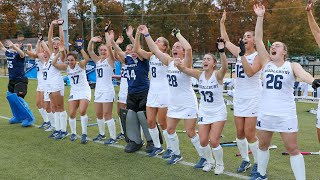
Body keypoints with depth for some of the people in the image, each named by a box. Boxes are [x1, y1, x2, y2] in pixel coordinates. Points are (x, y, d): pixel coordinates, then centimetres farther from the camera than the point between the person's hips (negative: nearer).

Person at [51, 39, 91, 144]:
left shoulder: (80, 65, -11)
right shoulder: (66, 67, 0)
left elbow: (87, 59, -32)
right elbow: (53, 63, -11)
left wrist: (81, 49, -34)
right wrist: (60, 52, -15)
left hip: (84, 91, -4)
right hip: (74, 92, 4)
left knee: (82, 111, -20)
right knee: (72, 114, -2)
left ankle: (84, 134, -9)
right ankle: (73, 133, 18)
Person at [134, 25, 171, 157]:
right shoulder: (151, 56, 7)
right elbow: (136, 49, -1)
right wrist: (138, 34, -11)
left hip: (163, 93, -6)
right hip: (152, 92, 6)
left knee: (163, 122, 1)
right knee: (150, 121, 7)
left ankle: (170, 148, 16)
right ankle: (157, 147, 22)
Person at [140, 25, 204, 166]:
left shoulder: (186, 63, -14)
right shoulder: (170, 62, 3)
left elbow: (188, 48, -34)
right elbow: (155, 50, 1)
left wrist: (177, 34, -25)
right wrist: (146, 35, -5)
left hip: (187, 104, -7)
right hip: (173, 104, 7)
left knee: (191, 133, -4)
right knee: (170, 129, 11)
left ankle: (204, 158, 10)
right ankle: (176, 154, 30)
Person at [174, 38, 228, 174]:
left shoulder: (218, 75, -17)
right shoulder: (199, 75, -6)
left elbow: (225, 67, -39)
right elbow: (184, 69, -17)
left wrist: (222, 51, -55)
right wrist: (178, 64, -41)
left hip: (218, 112, -4)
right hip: (203, 112, 4)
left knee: (214, 141, -9)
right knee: (203, 141, 3)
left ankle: (220, 164, 16)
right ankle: (210, 162, 30)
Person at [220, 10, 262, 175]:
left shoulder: (258, 56, -8)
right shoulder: (239, 53, 9)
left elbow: (250, 72, -23)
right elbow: (226, 41, 18)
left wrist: (242, 56, -27)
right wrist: (222, 23, 15)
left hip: (253, 98, -6)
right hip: (239, 97, 6)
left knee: (249, 134, -7)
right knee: (240, 133, 8)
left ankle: (258, 163, 9)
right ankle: (245, 160, 23)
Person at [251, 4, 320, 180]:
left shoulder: (292, 66, -1)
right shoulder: (266, 63, 5)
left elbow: (302, 74, -21)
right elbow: (258, 40, -1)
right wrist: (260, 17, -7)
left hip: (286, 114, -3)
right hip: (265, 113, 3)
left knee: (292, 149, -1)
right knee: (263, 145, 16)